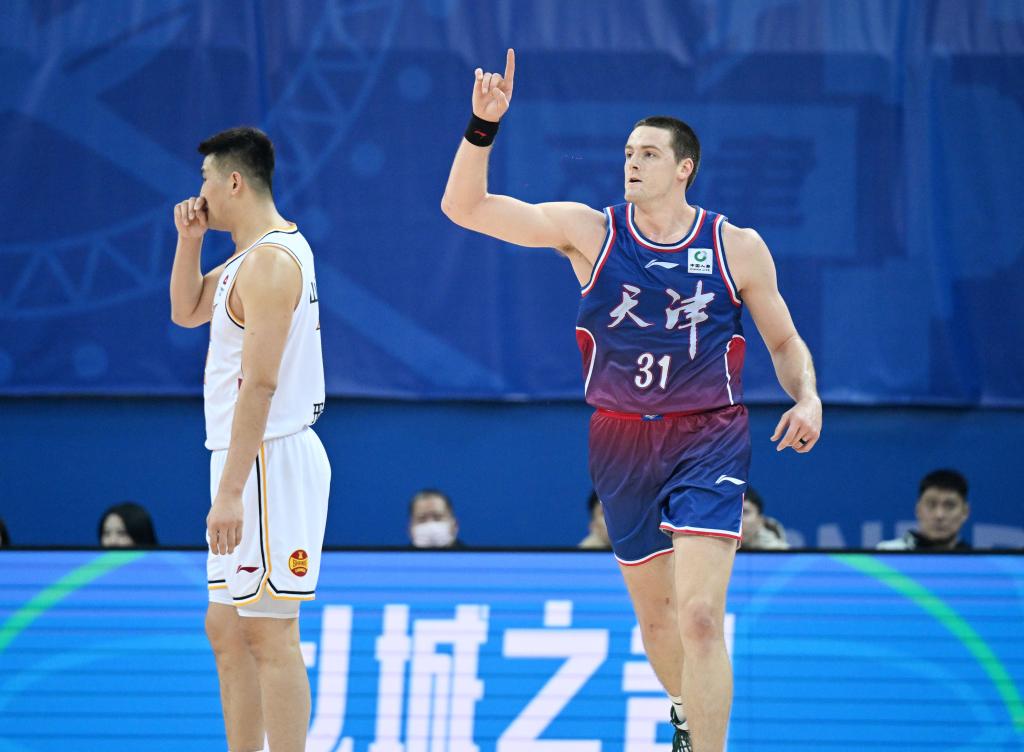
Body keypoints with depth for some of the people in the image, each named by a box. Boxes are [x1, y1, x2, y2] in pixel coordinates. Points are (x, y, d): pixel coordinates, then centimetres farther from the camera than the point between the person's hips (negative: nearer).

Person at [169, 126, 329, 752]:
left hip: (269, 460, -11)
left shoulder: (270, 262, -16)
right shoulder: (265, 250, 15)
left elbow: (260, 384, -21)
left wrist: (230, 490, -24)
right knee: (227, 629, 14)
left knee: (270, 636, -9)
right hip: (250, 463, 11)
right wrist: (190, 240, 11)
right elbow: (187, 311, 28)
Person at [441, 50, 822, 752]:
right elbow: (465, 206, -7)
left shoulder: (738, 248, -3)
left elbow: (784, 339, 10)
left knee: (699, 615, -18)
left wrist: (807, 400, -9)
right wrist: (482, 127, -20)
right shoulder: (589, 232, -2)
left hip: (709, 438, -3)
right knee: (655, 614, 15)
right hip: (621, 442, 3)